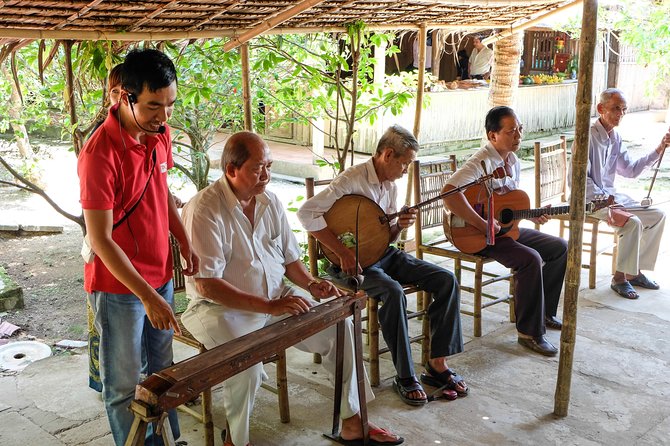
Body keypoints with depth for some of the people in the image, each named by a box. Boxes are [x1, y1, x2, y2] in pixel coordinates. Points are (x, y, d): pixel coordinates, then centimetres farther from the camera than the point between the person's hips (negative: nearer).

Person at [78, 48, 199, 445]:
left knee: (162, 371, 21)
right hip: (119, 286, -7)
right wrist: (147, 296, -25)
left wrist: (186, 244, 12)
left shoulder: (160, 133, 0)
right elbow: (100, 239, -22)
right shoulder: (100, 154, -24)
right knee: (125, 386, 9)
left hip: (161, 275, 8)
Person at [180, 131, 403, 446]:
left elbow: (290, 258, 14)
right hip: (223, 308, -6)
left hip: (278, 299, 7)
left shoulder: (270, 201, 4)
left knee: (340, 327, -6)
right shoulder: (204, 209, -19)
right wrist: (268, 306, -30)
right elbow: (206, 284, -25)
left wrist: (310, 284, -8)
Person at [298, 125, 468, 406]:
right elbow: (306, 213, -25)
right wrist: (342, 251, -26)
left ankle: (437, 365, -4)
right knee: (393, 291, -36)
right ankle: (405, 376, -20)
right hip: (353, 261, -8)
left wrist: (399, 226, -7)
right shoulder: (352, 180, -15)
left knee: (446, 280, -9)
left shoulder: (391, 186, 10)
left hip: (382, 253, 8)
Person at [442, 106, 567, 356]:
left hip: (507, 228, 10)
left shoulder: (513, 161, 9)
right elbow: (449, 193, -38)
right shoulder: (482, 162, -21)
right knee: (530, 259, -29)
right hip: (479, 236, -10)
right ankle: (530, 332, -17)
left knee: (560, 248, 8)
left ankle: (543, 312, 20)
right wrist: (483, 225, -34)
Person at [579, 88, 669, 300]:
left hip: (609, 195, 9)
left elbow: (631, 170, 14)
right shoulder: (589, 136, -16)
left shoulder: (615, 137, 11)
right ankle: (620, 278, -11)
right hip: (590, 199, -9)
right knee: (633, 222, -27)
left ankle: (635, 271, 12)